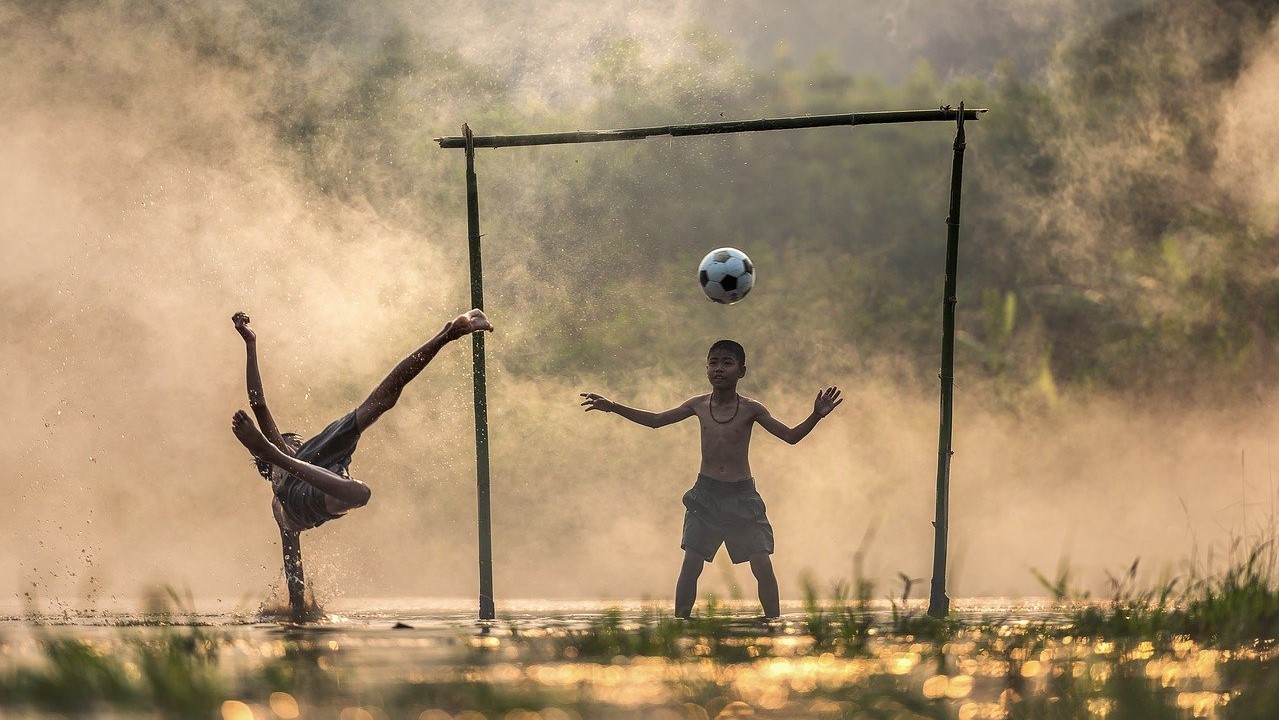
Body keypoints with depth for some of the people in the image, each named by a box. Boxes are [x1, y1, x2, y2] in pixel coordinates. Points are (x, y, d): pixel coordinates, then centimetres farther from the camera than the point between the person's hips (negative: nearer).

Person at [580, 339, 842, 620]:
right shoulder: (698, 405, 3)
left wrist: (816, 416, -22)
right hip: (706, 493, 2)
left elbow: (791, 436, -5)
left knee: (763, 566, -8)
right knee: (690, 564, -5)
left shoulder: (750, 409, -5)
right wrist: (613, 407, 11)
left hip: (742, 494, -2)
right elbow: (655, 420, 15)